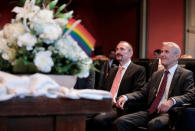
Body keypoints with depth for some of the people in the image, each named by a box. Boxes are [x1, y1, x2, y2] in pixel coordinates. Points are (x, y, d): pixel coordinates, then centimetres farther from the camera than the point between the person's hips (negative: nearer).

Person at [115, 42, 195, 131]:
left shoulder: (186, 74, 3)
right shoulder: (156, 75, 22)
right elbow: (143, 92, 18)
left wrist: (171, 101, -29)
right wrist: (125, 97, -1)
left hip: (167, 113, -5)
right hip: (150, 112, 5)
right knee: (121, 121, -17)